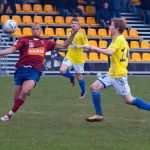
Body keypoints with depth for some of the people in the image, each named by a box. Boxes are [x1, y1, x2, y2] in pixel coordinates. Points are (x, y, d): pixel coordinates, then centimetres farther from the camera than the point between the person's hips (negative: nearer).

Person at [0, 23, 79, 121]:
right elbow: (12, 49, -3)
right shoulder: (24, 40, 8)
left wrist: (73, 33, 16)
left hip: (34, 72, 0)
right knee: (16, 97, 1)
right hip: (21, 69, 0)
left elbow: (64, 46, 23)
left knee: (25, 91, -24)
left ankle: (10, 114, -13)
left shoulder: (46, 43, 17)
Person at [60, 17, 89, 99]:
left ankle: (83, 92, 28)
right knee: (62, 70, -17)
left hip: (78, 58, -4)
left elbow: (86, 45, -13)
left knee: (79, 76, 4)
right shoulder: (69, 33, 7)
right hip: (69, 56, 4)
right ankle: (71, 77, 16)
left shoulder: (81, 34, -11)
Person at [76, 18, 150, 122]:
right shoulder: (121, 39, 13)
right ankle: (99, 115, 5)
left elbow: (110, 52, -33)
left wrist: (96, 49, -26)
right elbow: (127, 55, 21)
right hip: (111, 74, 9)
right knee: (94, 87, 1)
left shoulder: (119, 39, -16)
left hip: (119, 75, -9)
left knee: (129, 100, -6)